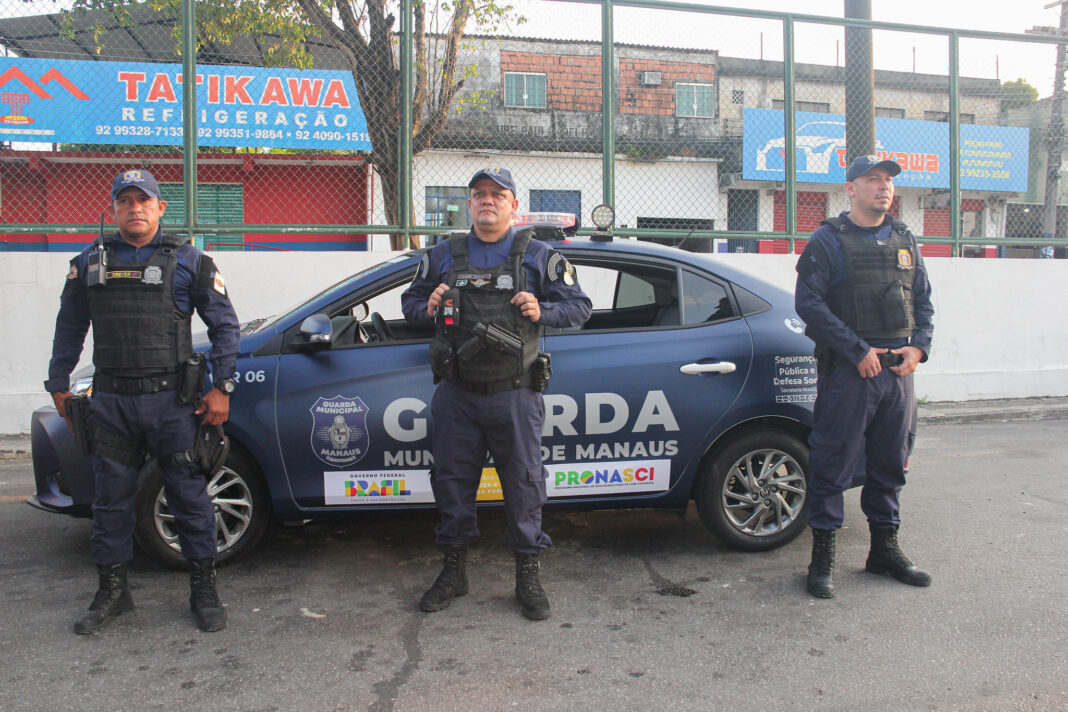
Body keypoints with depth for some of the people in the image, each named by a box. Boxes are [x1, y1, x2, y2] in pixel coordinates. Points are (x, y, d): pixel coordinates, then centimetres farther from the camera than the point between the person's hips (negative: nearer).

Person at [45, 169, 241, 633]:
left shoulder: (187, 260, 2)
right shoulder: (90, 262, 11)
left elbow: (224, 324, 3)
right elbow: (69, 328, 20)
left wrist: (221, 387, -4)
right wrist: (59, 383, 16)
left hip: (171, 398, -3)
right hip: (110, 401, 3)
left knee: (189, 494, 2)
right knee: (111, 499, 10)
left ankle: (203, 590, 15)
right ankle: (112, 591, 25)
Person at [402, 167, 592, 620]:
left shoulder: (538, 256, 5)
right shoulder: (443, 256, 12)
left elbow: (580, 306, 7)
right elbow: (409, 300, 21)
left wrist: (542, 312, -13)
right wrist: (427, 310, -3)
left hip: (514, 396, -2)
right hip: (456, 396, 2)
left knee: (524, 485, 3)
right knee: (452, 481, 10)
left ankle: (528, 577, 19)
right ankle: (454, 571, 27)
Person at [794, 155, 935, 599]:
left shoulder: (905, 241, 16)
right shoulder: (829, 240, -3)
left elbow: (923, 300, 18)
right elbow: (809, 303, -12)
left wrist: (919, 347, 0)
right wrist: (858, 352, -16)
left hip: (898, 369, 6)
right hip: (847, 371, -6)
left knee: (890, 463, 13)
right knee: (834, 464, -3)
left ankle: (884, 549, 28)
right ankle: (823, 558, 8)